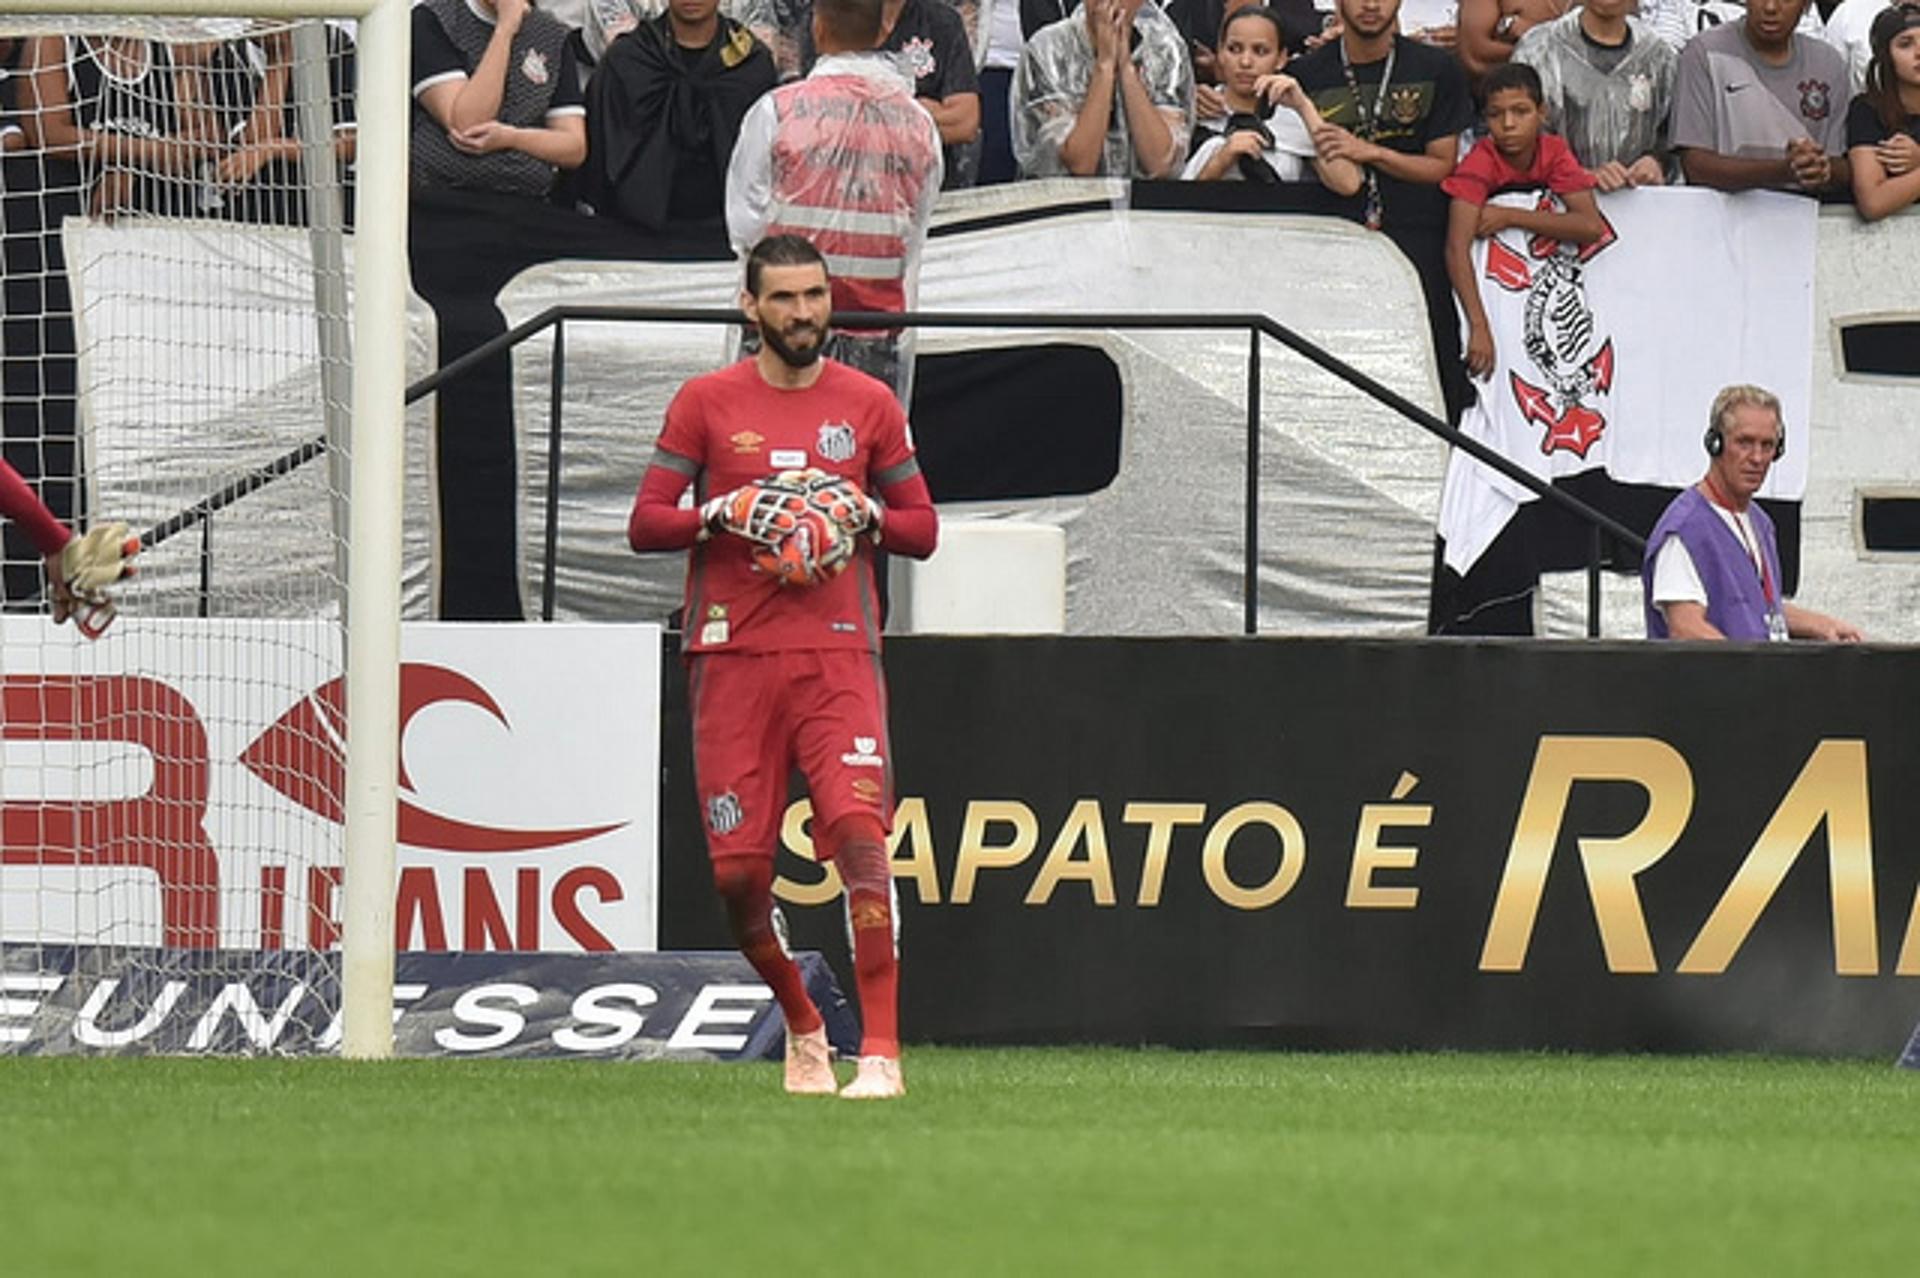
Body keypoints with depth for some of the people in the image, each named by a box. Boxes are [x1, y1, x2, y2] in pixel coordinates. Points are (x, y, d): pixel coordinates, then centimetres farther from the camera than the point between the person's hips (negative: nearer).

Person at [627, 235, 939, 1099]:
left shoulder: (868, 405, 9)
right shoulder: (706, 403, 7)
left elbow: (923, 528, 14)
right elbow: (645, 523, 5)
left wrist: (867, 515, -7)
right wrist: (721, 515, -13)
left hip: (838, 654, -1)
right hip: (733, 659, 1)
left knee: (861, 836, -19)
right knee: (738, 871, -1)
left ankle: (881, 1051, -20)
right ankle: (802, 1030, 24)